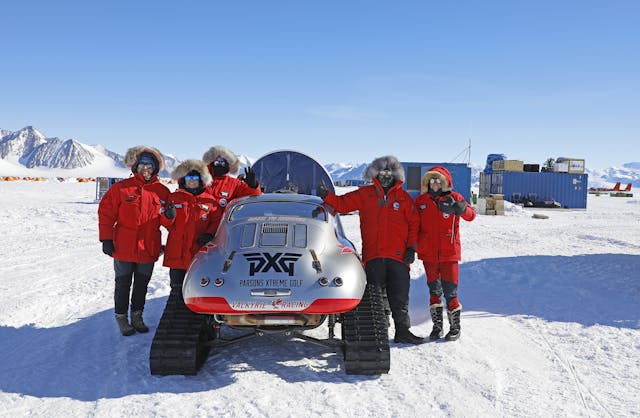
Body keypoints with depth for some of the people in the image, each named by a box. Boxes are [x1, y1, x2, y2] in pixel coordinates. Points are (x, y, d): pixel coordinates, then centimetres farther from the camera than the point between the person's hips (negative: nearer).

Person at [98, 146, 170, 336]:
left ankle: (137, 316, 30)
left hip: (149, 248, 3)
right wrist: (106, 239, -7)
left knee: (142, 284, 14)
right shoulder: (121, 188, -5)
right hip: (124, 248, -2)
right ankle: (121, 317, 24)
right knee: (123, 284, 9)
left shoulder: (162, 191, 3)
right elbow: (106, 212, -4)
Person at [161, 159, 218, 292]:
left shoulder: (210, 200, 5)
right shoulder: (174, 198, 8)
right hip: (177, 252, 1)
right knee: (177, 287, 7)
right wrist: (169, 216, -13)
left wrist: (210, 234, -12)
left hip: (199, 252, 0)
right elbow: (166, 224, 9)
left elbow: (216, 221, 6)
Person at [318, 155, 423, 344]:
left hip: (398, 256, 1)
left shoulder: (404, 197, 12)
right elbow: (342, 204, 8)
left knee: (400, 297, 4)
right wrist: (326, 196, -10)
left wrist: (411, 247, 2)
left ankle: (402, 330, 13)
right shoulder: (365, 194, 11)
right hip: (373, 256, -1)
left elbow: (414, 223, 11)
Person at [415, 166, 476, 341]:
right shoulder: (421, 200, 7)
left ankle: (455, 327, 13)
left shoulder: (454, 198, 0)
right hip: (428, 253, 3)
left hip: (449, 252, -2)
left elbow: (471, 215, -13)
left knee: (450, 291, -1)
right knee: (434, 290, 9)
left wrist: (460, 208, -33)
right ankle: (437, 326, 20)